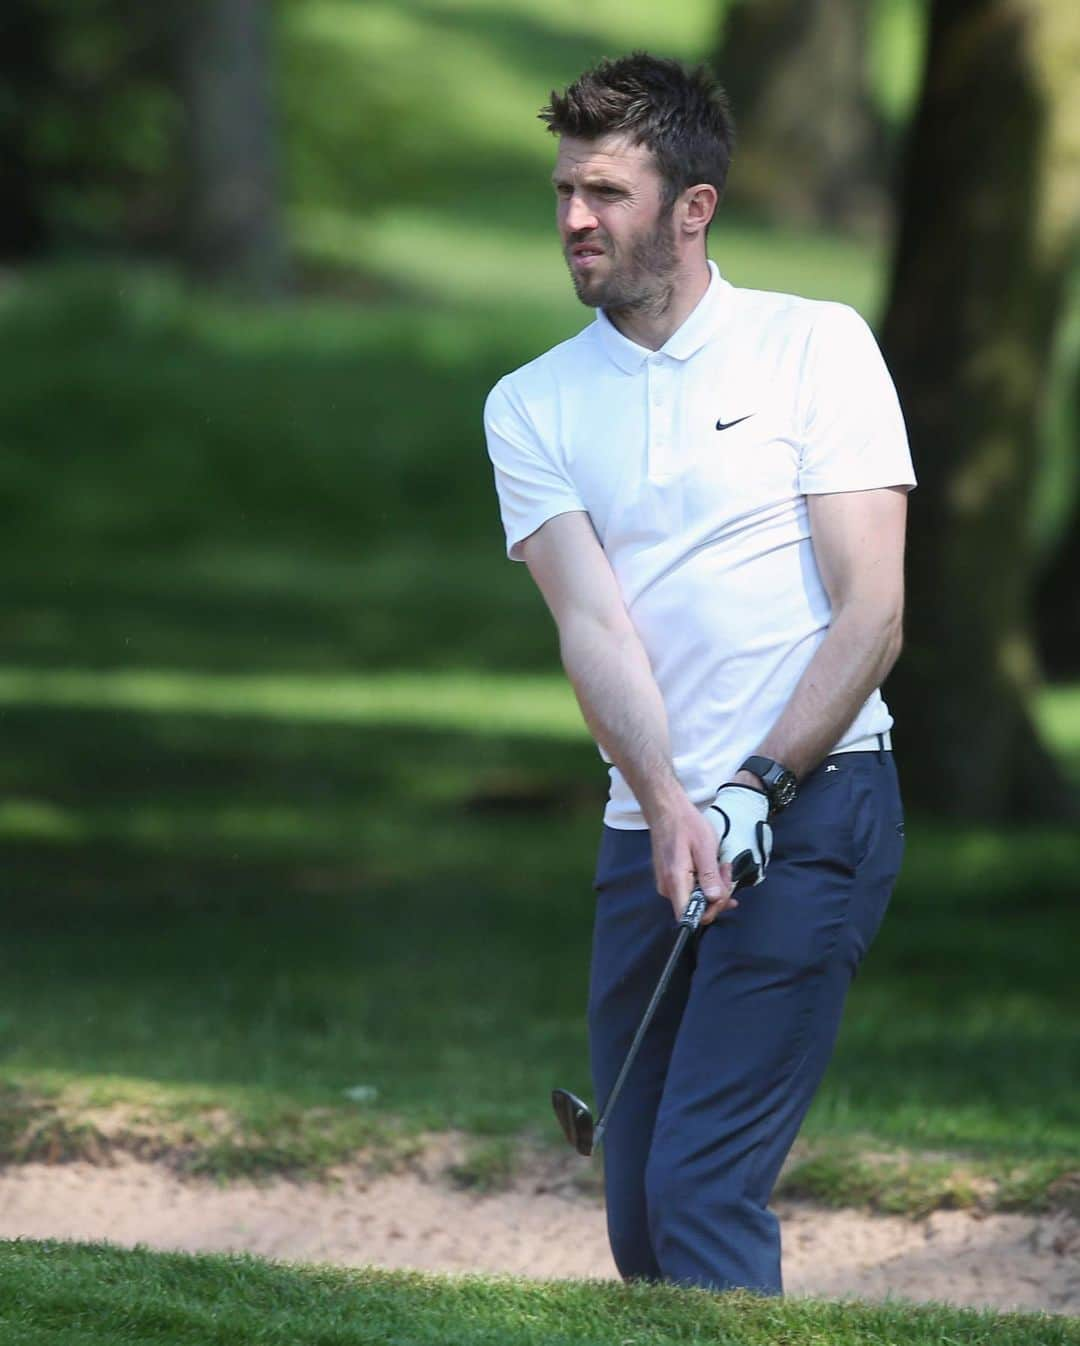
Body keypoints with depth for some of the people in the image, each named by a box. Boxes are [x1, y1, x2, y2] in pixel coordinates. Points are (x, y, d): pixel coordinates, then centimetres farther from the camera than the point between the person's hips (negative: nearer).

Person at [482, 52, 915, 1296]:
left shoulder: (819, 346, 1)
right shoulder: (531, 406, 9)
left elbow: (871, 610, -4)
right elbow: (592, 624, -4)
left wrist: (756, 788, -15)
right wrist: (670, 805, -20)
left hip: (812, 809, -4)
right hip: (645, 826, 5)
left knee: (703, 1183, -15)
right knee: (637, 1211, 3)